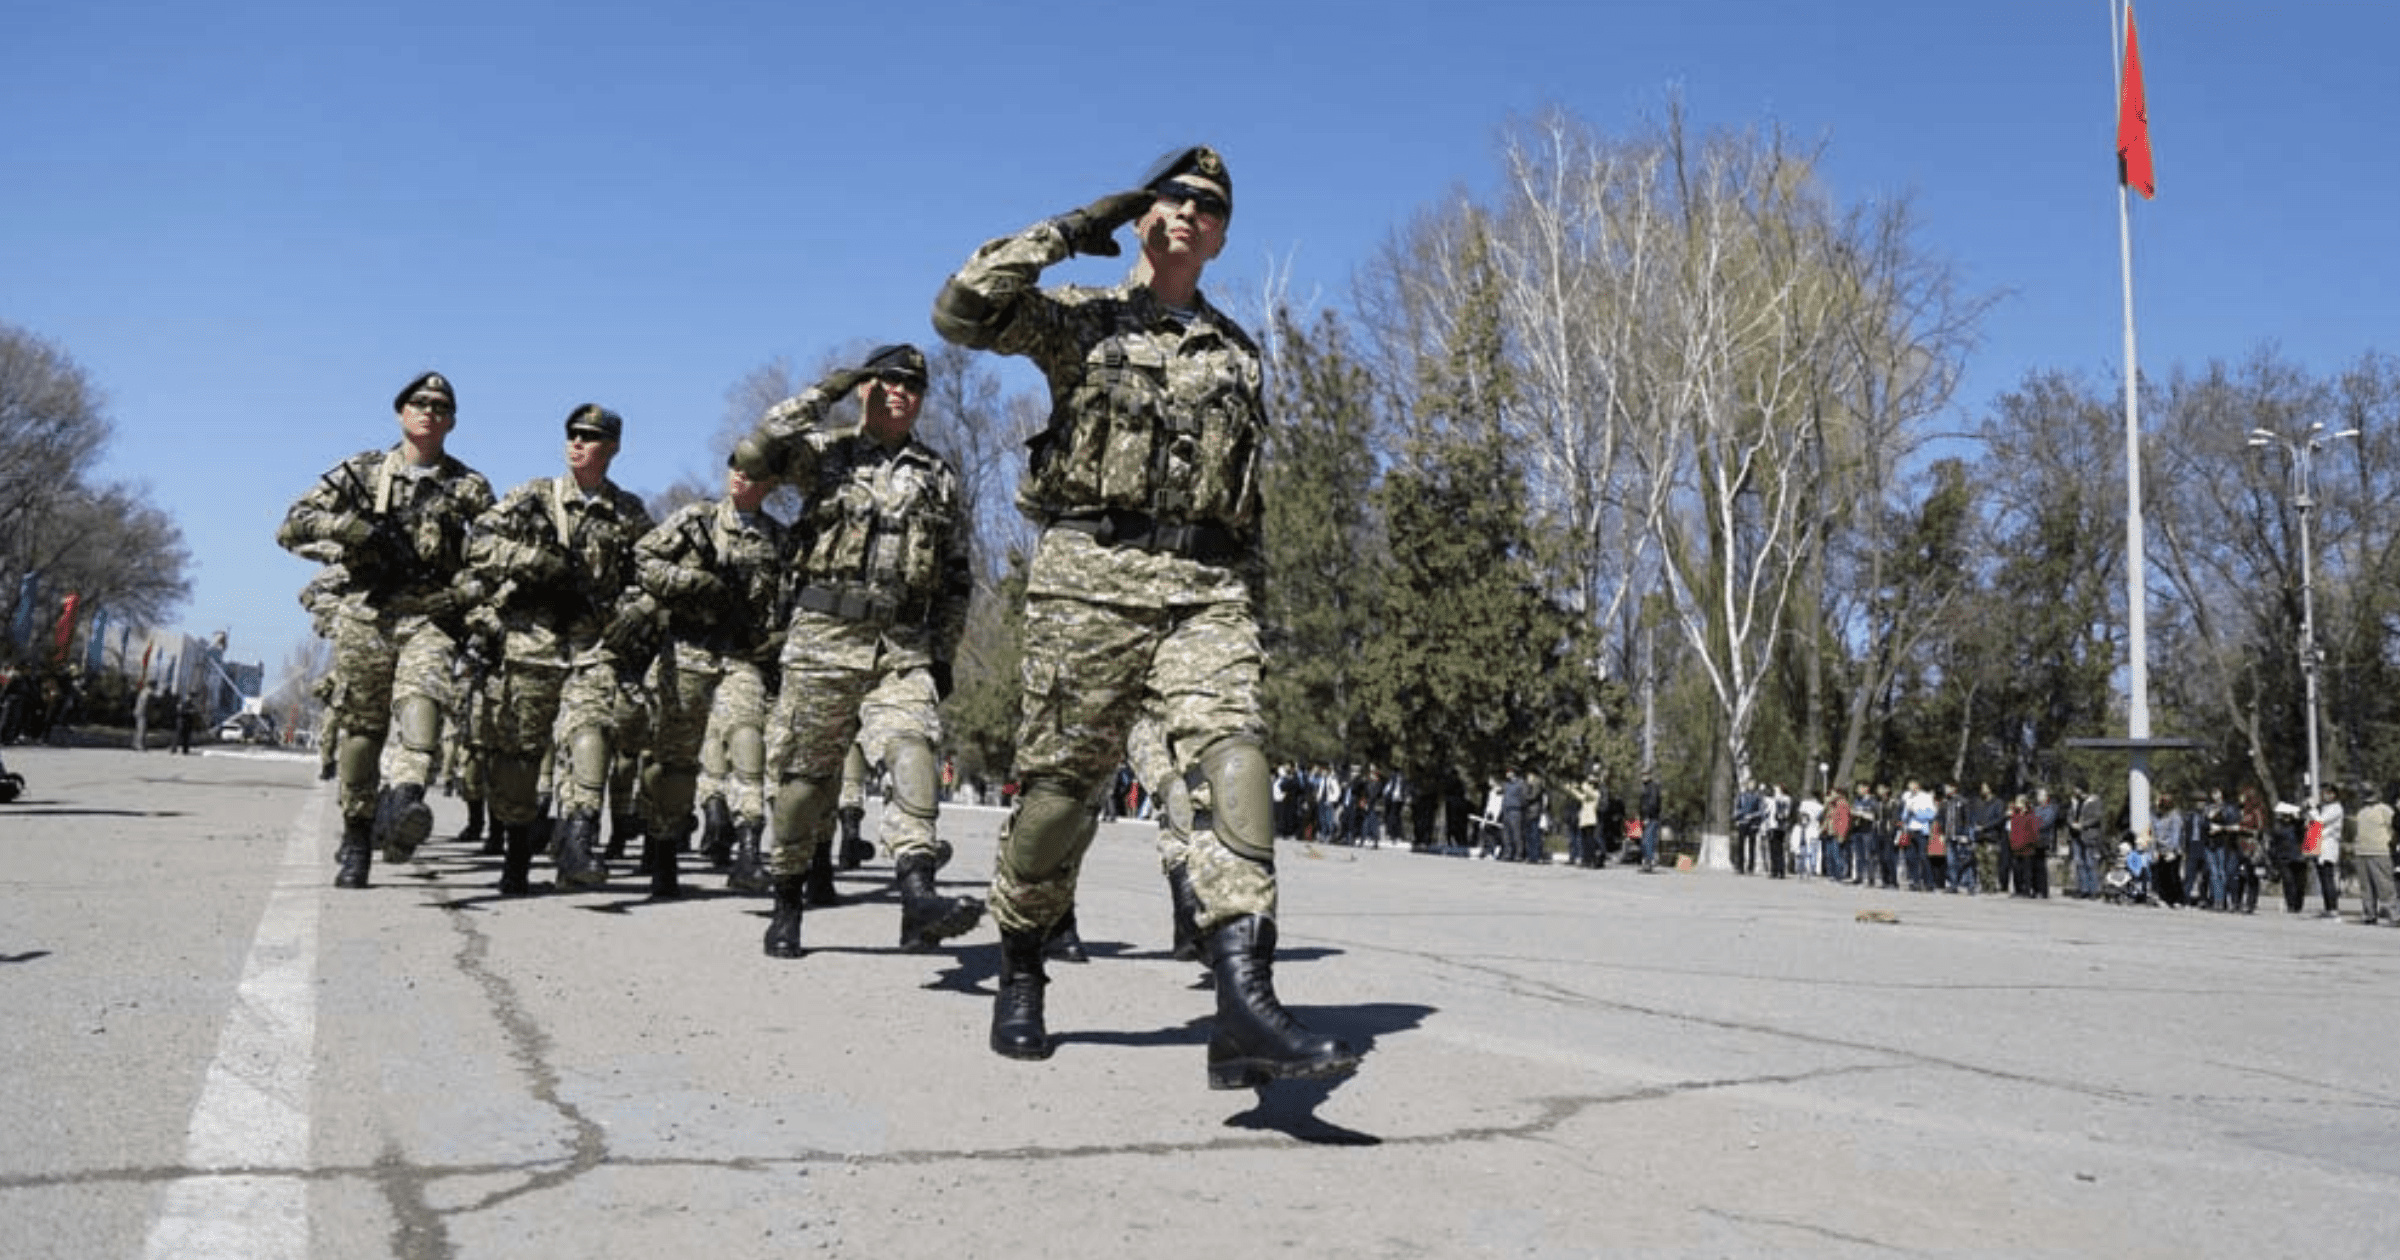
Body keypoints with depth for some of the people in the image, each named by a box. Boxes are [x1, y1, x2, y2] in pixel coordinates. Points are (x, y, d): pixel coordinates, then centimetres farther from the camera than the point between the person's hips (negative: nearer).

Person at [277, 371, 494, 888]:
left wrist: (466, 594, -7)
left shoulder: (467, 486, 12)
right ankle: (357, 837, 14)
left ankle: (403, 803, -46)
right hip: (365, 614, 1)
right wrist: (349, 527, -9)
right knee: (360, 728, 3)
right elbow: (292, 526, 7)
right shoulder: (363, 471, 12)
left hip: (429, 616, -1)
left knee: (421, 702, -27)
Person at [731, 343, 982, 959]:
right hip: (823, 637, -1)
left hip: (903, 646, 1)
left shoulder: (939, 476, 16)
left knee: (913, 750, -21)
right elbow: (752, 454, -10)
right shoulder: (826, 451, 10)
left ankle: (918, 897, -31)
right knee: (805, 772, 4)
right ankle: (788, 903, 20)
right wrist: (823, 394, -5)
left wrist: (943, 656, 11)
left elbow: (956, 576, 18)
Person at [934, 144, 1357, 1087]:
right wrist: (1070, 230, 1)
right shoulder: (1080, 319, 12)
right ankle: (1018, 972, 23)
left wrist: (1249, 602, 18)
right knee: (1060, 778, 1)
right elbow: (959, 310, -5)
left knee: (1233, 760, -18)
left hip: (1205, 586, 3)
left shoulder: (1239, 354, 23)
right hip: (1091, 574, -2)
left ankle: (1244, 1008, -28)